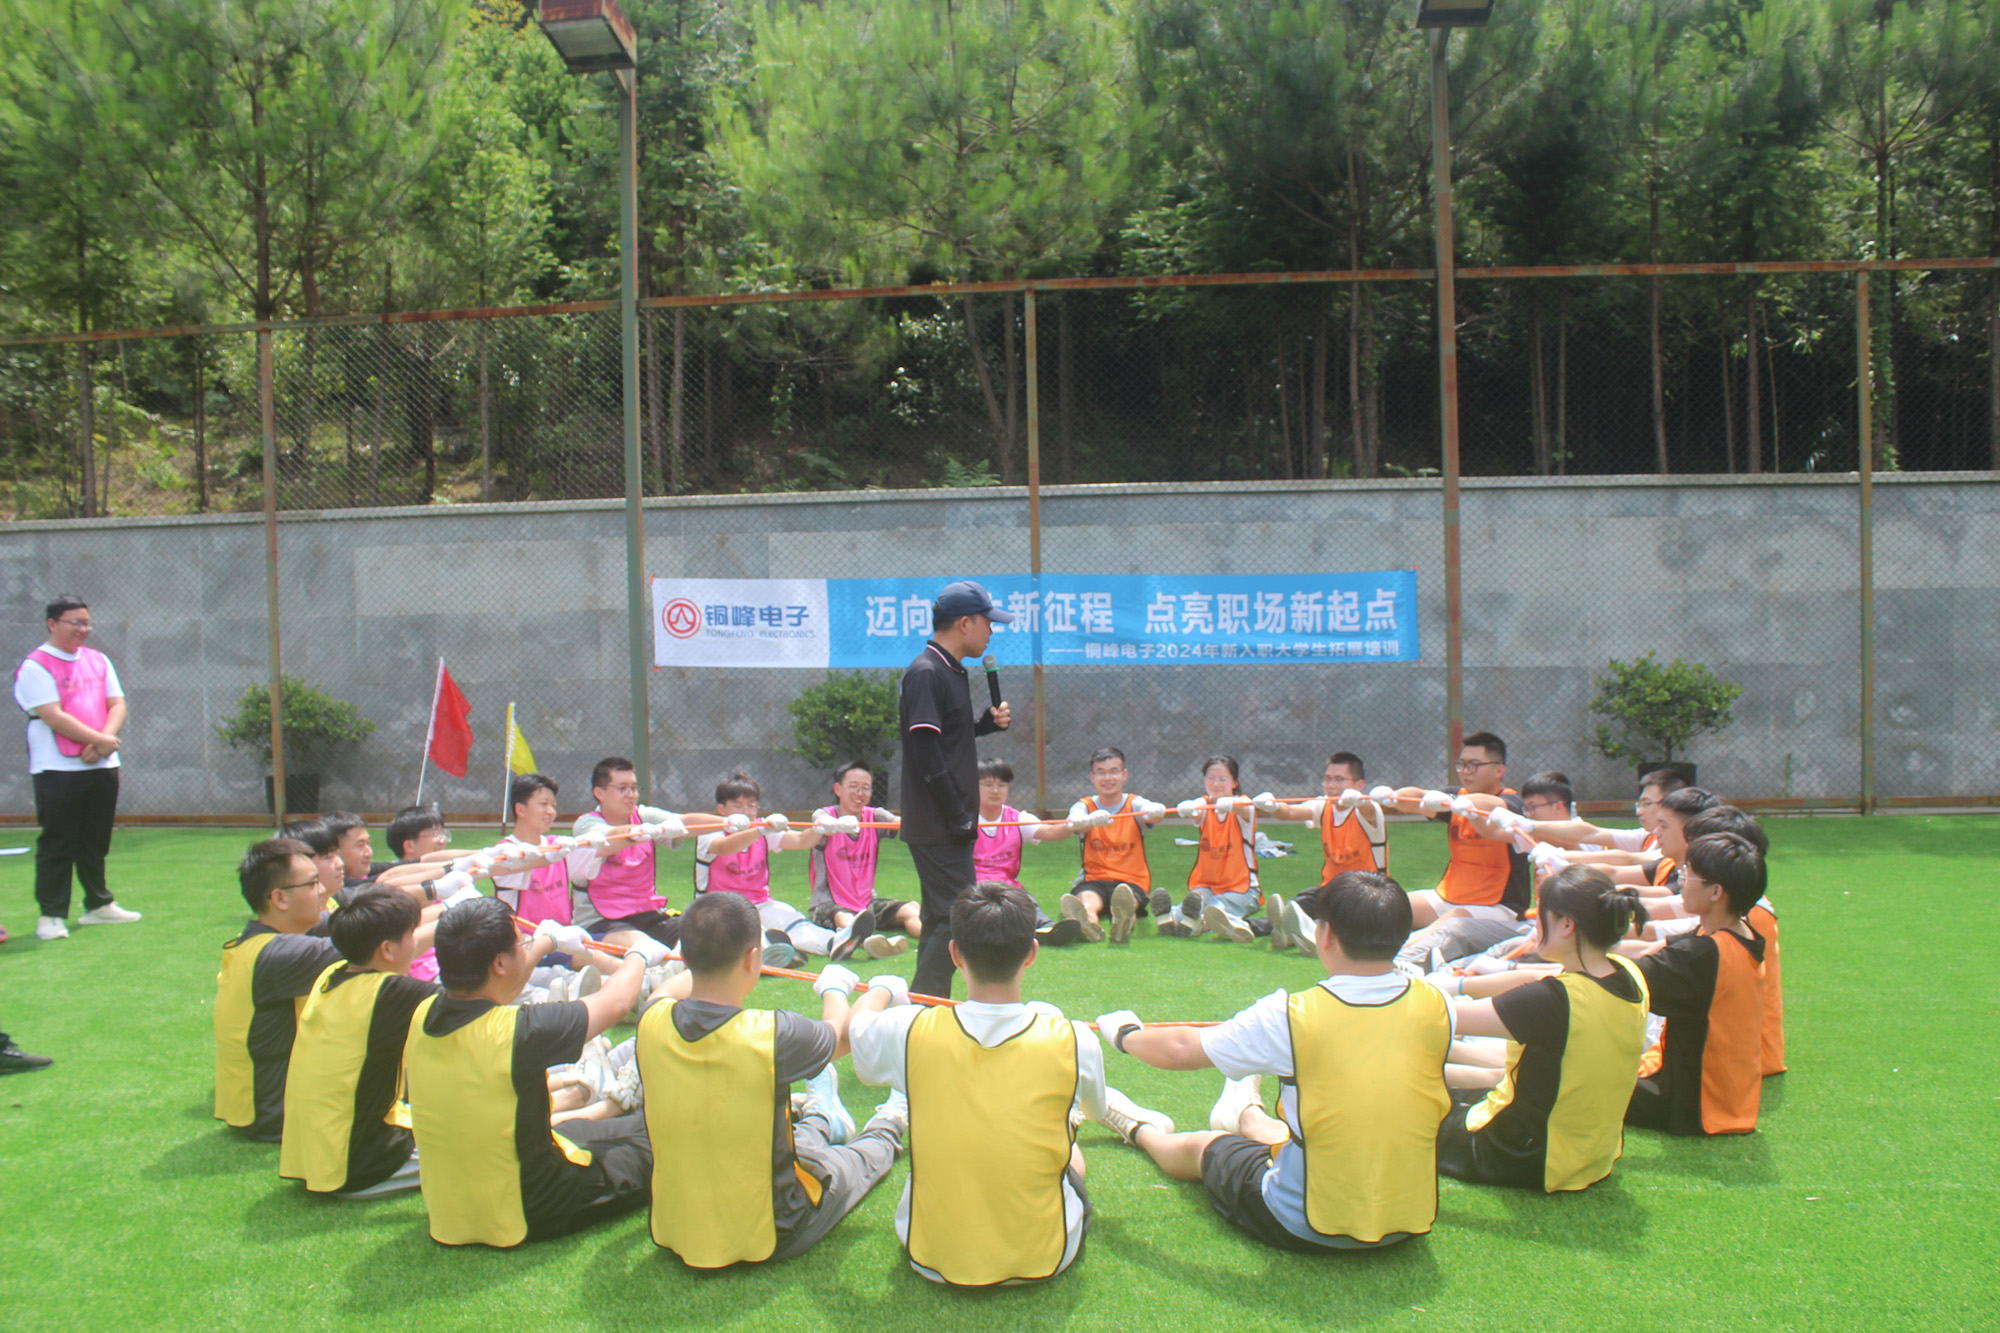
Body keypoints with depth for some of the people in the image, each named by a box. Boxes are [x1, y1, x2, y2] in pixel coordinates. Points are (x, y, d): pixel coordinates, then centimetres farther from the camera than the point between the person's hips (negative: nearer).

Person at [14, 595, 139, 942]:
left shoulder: (98, 661, 14)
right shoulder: (35, 666, -7)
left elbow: (117, 704, 9)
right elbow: (53, 717, -15)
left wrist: (105, 739, -8)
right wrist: (100, 741, -16)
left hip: (102, 767, 6)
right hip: (57, 770, -6)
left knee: (96, 842, 14)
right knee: (56, 844, -3)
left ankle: (98, 905, 24)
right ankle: (51, 916, 3)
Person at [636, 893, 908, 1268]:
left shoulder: (651, 1023, -17)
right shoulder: (774, 1034, -29)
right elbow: (843, 1033, -6)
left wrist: (701, 966, 32)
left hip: (674, 1233, 4)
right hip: (769, 1237, -3)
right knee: (866, 1155, 27)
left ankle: (821, 1117, 59)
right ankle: (889, 1124, 55)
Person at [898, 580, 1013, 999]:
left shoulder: (954, 672, 16)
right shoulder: (926, 674, -15)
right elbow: (926, 752, -21)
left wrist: (988, 722, 5)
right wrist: (958, 818, -20)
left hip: (950, 823, 10)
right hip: (938, 825, -10)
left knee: (939, 918, 15)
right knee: (956, 917, -11)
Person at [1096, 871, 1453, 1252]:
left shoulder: (1291, 1015, -23)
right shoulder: (1435, 1005, -13)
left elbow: (1179, 1050, -10)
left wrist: (1124, 1034, 11)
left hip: (1308, 1229, -4)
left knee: (1199, 1147, 25)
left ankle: (1140, 1131, 56)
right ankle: (1247, 1116, 66)